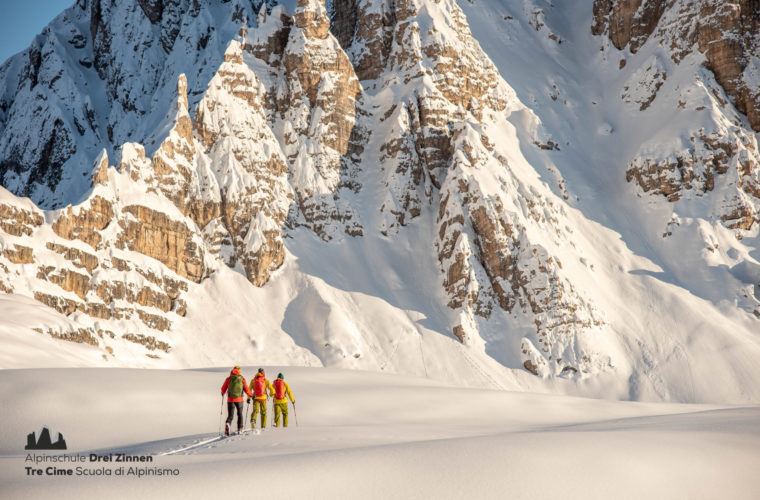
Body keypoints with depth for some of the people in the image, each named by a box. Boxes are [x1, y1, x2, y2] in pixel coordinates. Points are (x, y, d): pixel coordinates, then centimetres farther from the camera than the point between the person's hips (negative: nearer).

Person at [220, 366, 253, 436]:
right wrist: (251, 395, 19)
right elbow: (246, 389, 1)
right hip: (239, 399, 0)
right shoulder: (242, 378, -2)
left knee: (230, 415, 3)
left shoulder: (228, 379, 0)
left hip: (230, 399, 0)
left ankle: (228, 424, -27)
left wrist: (223, 393, 31)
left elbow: (223, 389, 8)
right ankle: (240, 429, 20)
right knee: (240, 414, 20)